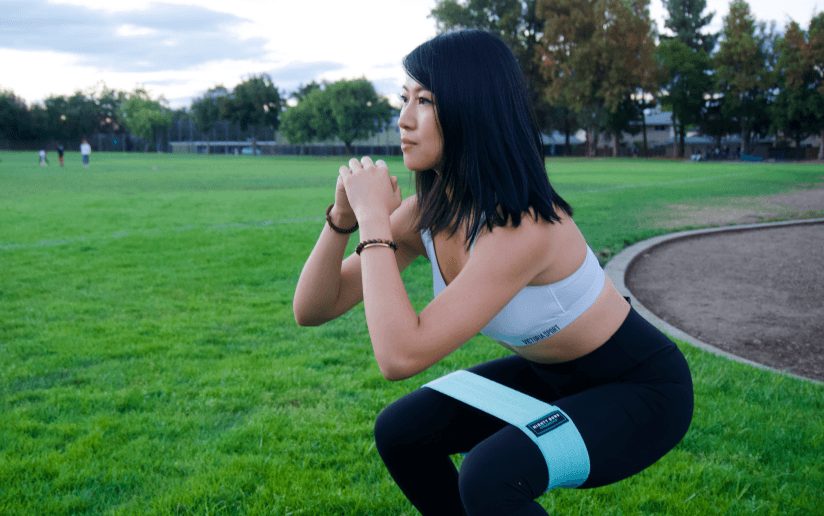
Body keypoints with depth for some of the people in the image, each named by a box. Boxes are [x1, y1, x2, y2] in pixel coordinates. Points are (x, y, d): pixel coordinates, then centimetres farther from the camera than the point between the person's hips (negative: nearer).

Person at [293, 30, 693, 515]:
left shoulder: (522, 226, -34)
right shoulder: (427, 212, -10)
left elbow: (401, 355, -39)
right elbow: (312, 310, -9)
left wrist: (375, 220, -32)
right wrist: (344, 214, -24)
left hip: (642, 388, -7)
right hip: (554, 375, 7)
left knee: (489, 477, -29)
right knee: (400, 431, 0)